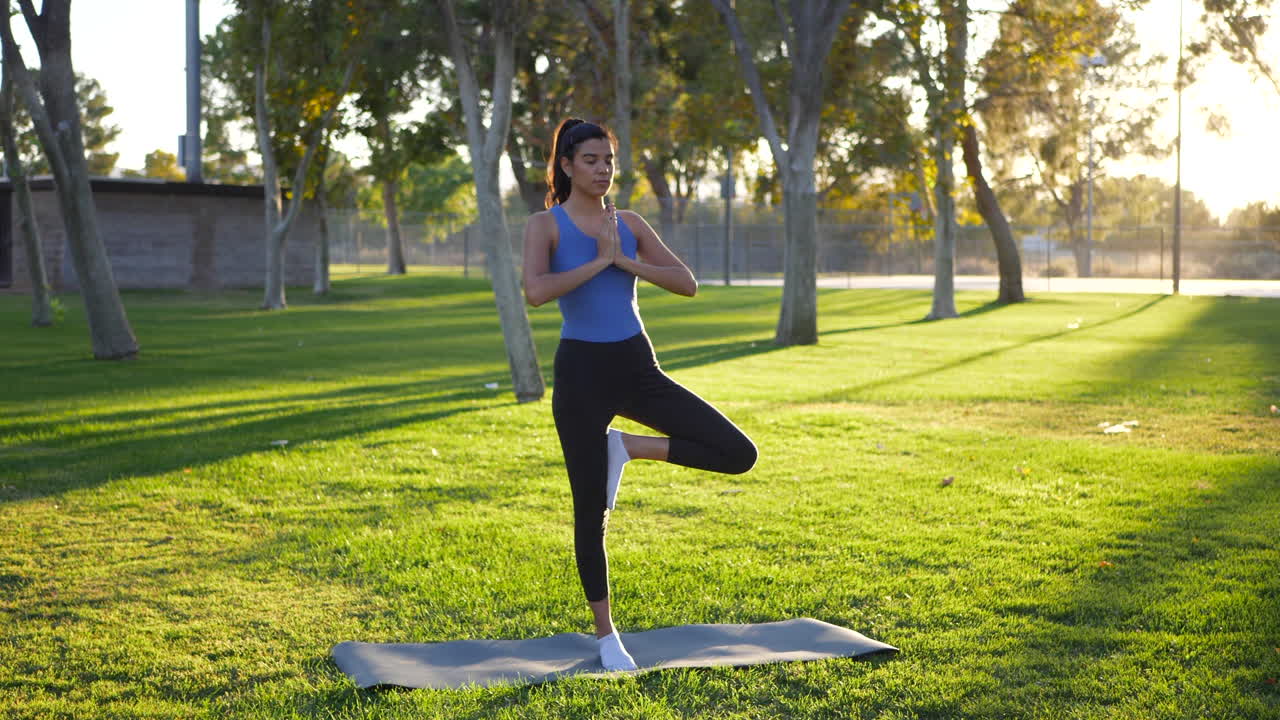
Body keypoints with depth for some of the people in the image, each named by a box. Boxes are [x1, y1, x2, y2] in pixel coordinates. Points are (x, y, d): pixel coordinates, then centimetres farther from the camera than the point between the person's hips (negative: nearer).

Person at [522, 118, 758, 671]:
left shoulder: (629, 224, 8)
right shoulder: (546, 225, -3)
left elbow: (687, 284, -1)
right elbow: (535, 291, -22)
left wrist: (625, 261, -10)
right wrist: (597, 262, -14)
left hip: (637, 366, 4)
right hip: (582, 370, -4)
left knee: (738, 454, -8)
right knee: (592, 513, 3)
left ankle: (625, 448, 8)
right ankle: (606, 636, 20)